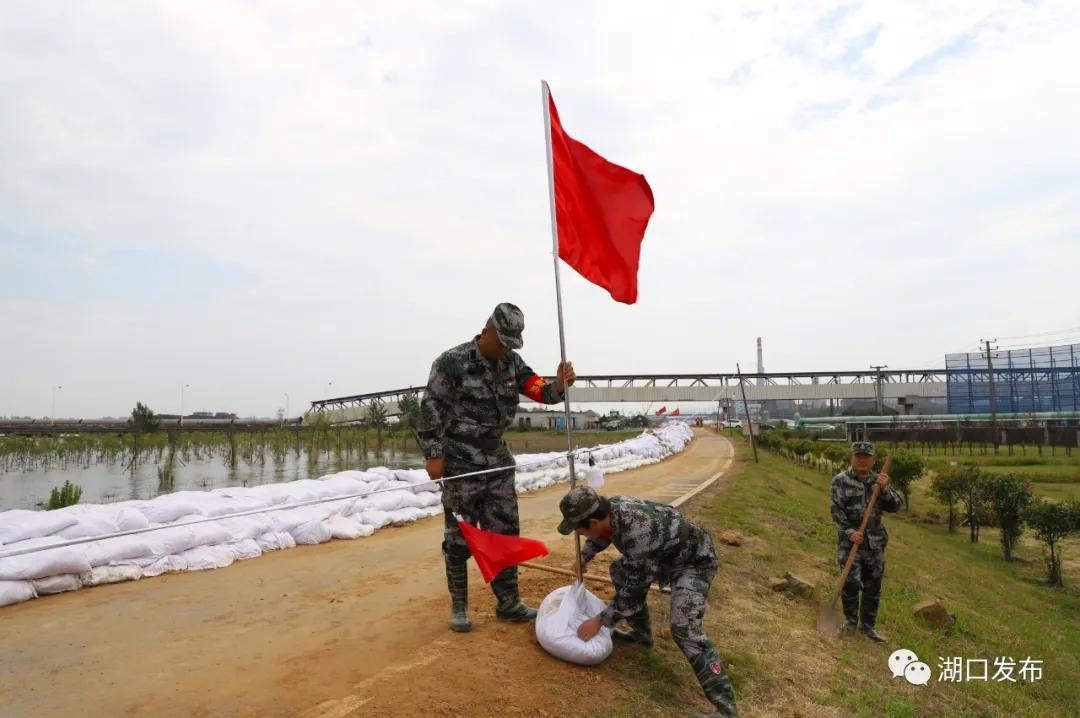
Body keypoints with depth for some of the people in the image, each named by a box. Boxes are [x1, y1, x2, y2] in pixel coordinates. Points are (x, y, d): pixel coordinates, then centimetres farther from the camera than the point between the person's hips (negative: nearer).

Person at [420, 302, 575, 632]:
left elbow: (540, 390, 0)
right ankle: (459, 606, 20)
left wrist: (560, 385, -23)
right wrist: (433, 455, -14)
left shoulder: (511, 362, 4)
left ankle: (508, 603, 23)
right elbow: (431, 408, -13)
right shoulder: (452, 362, -15)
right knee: (459, 537, 4)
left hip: (498, 461, 6)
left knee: (505, 533, 10)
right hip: (460, 464, -6)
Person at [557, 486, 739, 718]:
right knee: (620, 570, 17)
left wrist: (600, 621, -19)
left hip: (694, 560, -9)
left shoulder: (638, 534, -40)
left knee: (684, 628, -23)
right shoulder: (612, 507, -15)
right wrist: (584, 557, 11)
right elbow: (602, 534, 13)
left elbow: (634, 590, -27)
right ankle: (642, 634, 32)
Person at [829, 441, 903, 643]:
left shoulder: (879, 481, 7)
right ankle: (850, 619, 15)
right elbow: (836, 510, -10)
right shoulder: (840, 480, -6)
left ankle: (867, 625, 26)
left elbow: (896, 506, 0)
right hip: (850, 540, -4)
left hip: (875, 541, 4)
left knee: (873, 586, 9)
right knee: (852, 583, -10)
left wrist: (885, 489, -16)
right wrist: (849, 532, -20)